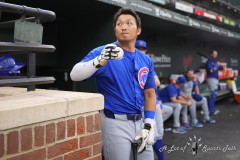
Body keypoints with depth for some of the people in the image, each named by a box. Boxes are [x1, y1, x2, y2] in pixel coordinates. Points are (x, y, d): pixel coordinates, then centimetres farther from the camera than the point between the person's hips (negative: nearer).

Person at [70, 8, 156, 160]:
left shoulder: (146, 61, 7)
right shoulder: (102, 52, -8)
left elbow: (150, 94, 9)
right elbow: (74, 75, -20)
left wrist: (149, 126, 0)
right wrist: (100, 61, -37)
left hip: (140, 122, 5)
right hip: (115, 123, -5)